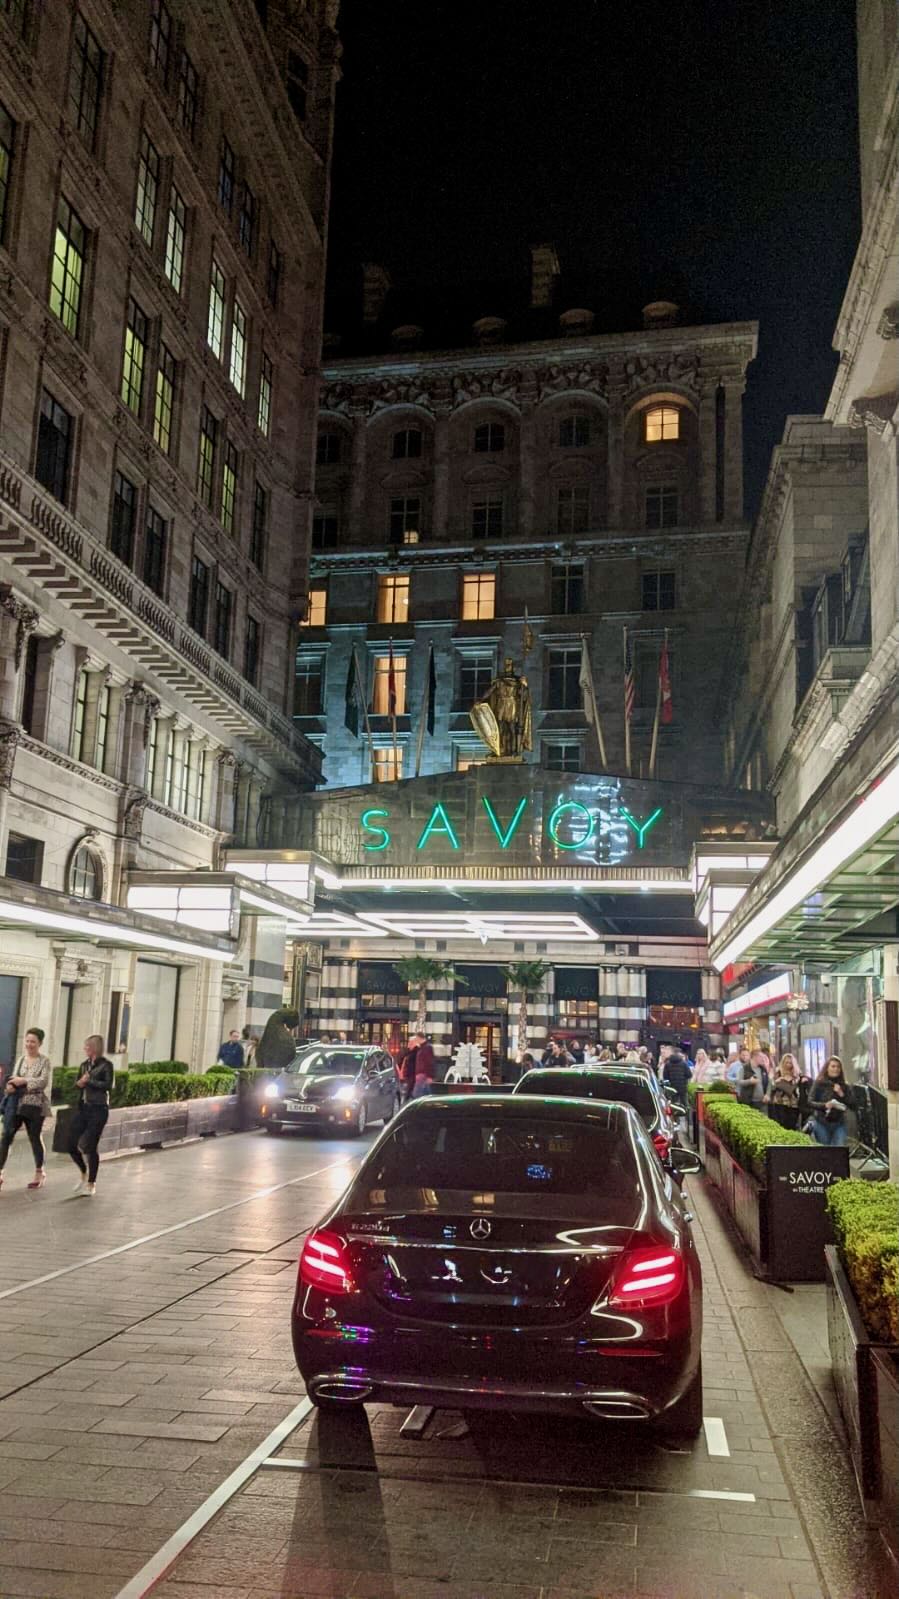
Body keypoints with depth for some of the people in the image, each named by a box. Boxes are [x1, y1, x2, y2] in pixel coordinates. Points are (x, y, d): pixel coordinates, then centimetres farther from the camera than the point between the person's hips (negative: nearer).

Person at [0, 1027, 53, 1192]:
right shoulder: (21, 1059, 12)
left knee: (34, 1137, 6)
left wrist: (23, 1081, -19)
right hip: (16, 1103, 4)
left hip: (35, 1105, -4)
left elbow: (43, 1081, -13)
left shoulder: (45, 1061, -3)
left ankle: (39, 1173, 23)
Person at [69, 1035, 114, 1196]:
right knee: (71, 1145, 3)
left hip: (98, 1109, -6)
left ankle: (91, 1184, 11)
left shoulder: (105, 1065, -6)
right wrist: (79, 1083, -3)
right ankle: (84, 1173, 28)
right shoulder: (84, 1065, 13)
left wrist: (89, 1081, -14)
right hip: (82, 1108, 6)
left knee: (90, 1146, -4)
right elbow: (77, 1084, 20)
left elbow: (108, 1085, -17)